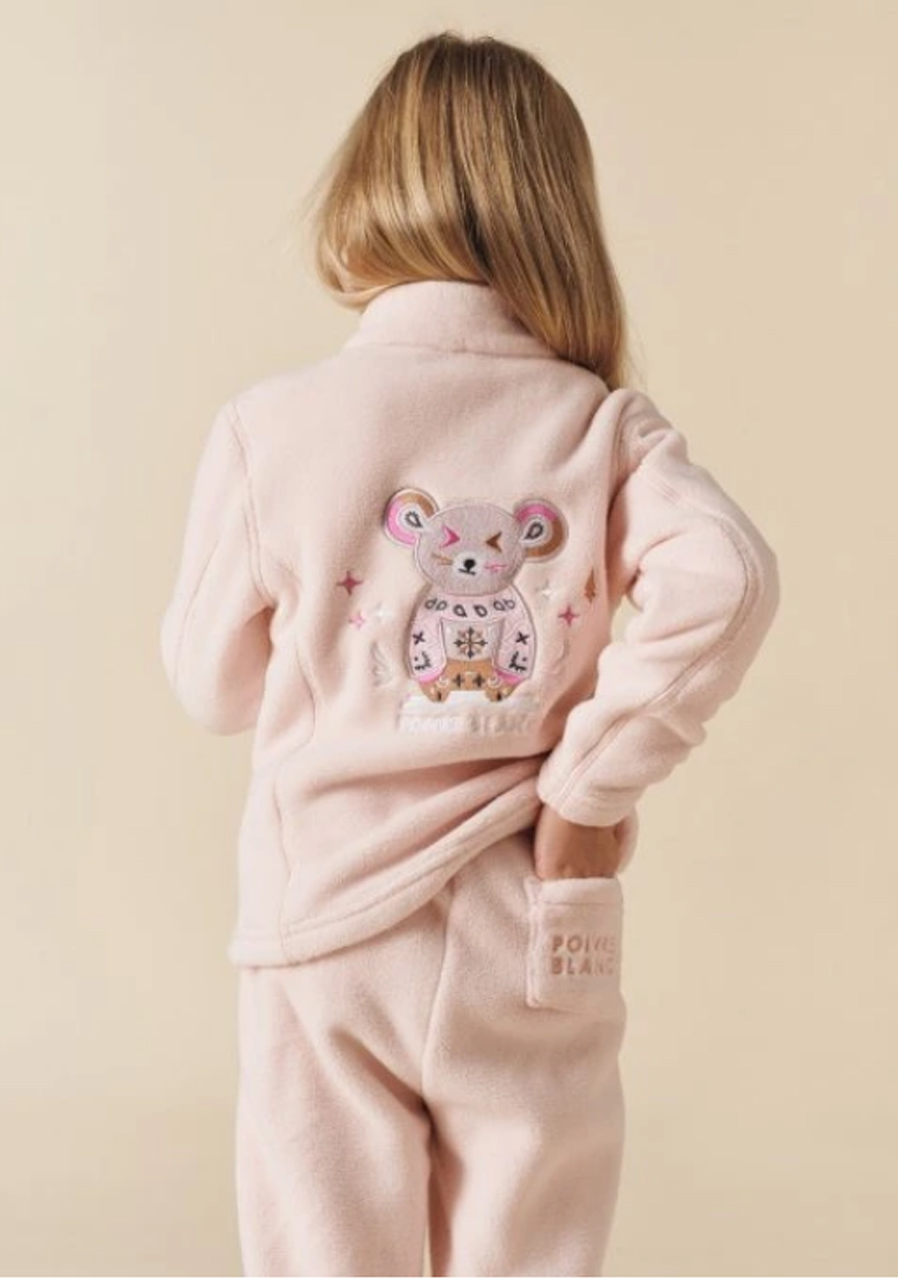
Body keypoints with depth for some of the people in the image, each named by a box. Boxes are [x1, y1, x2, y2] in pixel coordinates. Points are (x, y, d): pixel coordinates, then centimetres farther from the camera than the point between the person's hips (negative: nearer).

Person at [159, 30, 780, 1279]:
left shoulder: (268, 423, -7)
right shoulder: (603, 422, -5)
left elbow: (215, 681, 0)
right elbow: (727, 579, -22)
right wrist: (598, 778, -12)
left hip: (326, 915, 0)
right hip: (527, 939, 1)